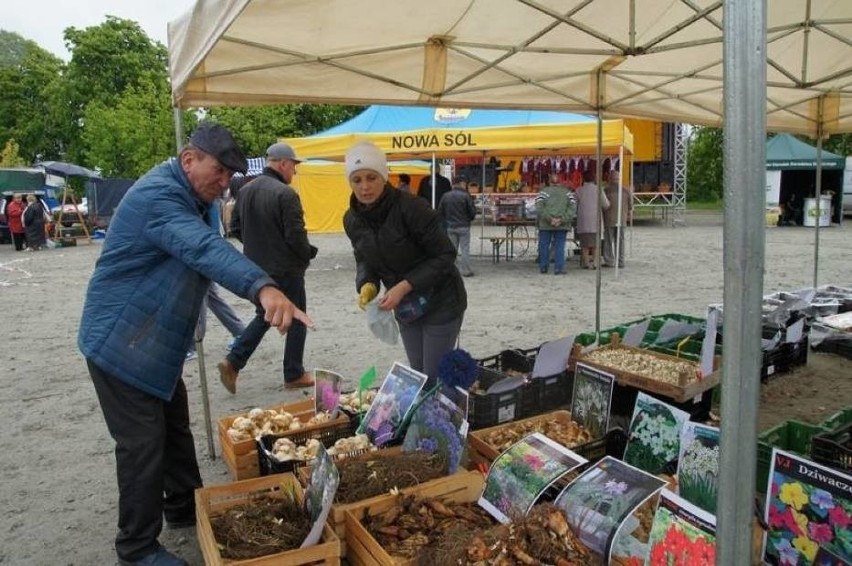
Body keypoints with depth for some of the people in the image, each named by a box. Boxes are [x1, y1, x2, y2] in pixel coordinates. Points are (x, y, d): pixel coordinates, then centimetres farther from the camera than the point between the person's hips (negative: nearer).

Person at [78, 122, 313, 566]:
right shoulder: (159, 195, -25)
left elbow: (198, 254, 18)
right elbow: (205, 249, -45)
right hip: (120, 344, -10)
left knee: (175, 430, 19)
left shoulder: (186, 197, 10)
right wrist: (262, 288, -59)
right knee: (143, 446, -2)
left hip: (153, 344, 10)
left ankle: (185, 510, 36)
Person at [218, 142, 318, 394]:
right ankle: (294, 374, 17)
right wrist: (308, 254, -2)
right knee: (296, 320, 9)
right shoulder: (285, 193, -19)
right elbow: (296, 234, -20)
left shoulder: (245, 190, 6)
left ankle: (233, 361, 11)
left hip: (255, 268, 7)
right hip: (286, 270, -7)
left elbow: (235, 228, 11)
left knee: (264, 316, 22)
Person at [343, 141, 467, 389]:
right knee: (417, 376, 16)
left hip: (440, 301, -6)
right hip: (404, 306, 6)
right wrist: (367, 284, -12)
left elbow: (445, 255, -21)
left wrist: (404, 286, -27)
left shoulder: (411, 208, -25)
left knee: (436, 377, 0)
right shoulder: (352, 220, -5)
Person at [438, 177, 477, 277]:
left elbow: (440, 212, 4)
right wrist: (469, 219, 14)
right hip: (463, 227, -4)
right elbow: (472, 212, -7)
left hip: (450, 227, 4)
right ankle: (466, 270, 3)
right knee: (465, 249, 2)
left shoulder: (445, 196, 1)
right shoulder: (465, 196, -11)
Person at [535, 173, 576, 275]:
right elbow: (572, 208, -3)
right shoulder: (568, 192, 8)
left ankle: (543, 267, 10)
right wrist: (562, 220, -10)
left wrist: (549, 219, -14)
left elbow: (539, 209, -11)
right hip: (562, 226, 1)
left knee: (544, 246, 7)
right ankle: (559, 268, -1)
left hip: (545, 225, -1)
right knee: (560, 246, 3)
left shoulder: (543, 192, 2)